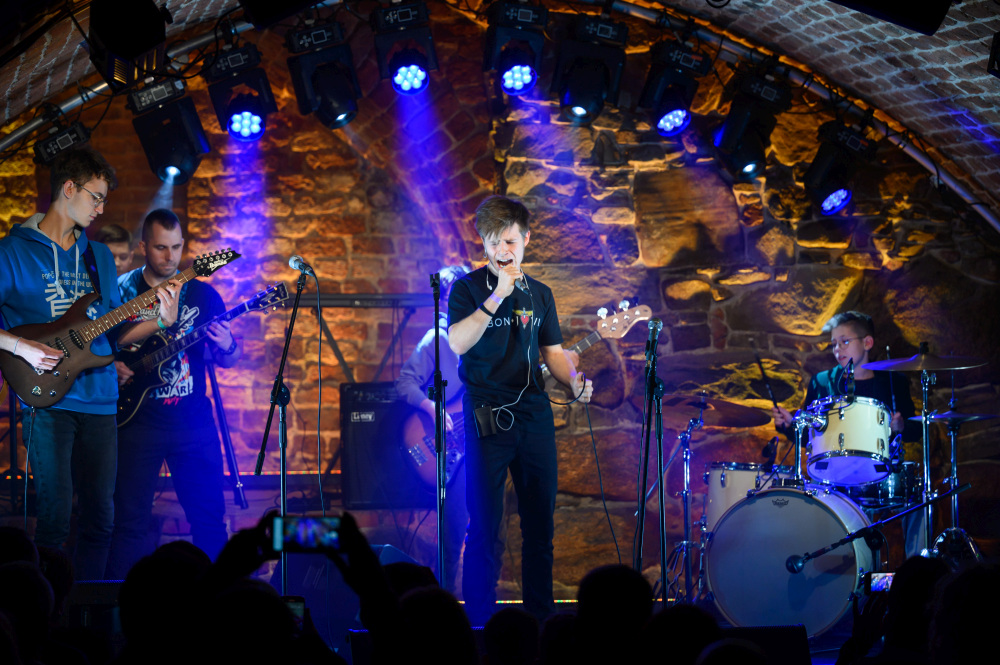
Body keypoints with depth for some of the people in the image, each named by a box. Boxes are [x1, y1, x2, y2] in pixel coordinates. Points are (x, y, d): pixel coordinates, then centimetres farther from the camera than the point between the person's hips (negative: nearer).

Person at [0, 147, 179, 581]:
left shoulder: (99, 257, 18)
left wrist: (162, 319, 3)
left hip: (99, 400, 6)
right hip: (48, 399, -6)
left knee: (100, 516, 5)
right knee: (56, 513, -12)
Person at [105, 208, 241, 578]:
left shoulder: (202, 294, 7)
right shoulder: (120, 292, 1)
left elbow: (227, 360, 9)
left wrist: (226, 347, -13)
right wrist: (113, 367, -12)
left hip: (193, 423, 2)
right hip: (137, 421, -2)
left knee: (209, 516, 2)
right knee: (131, 522, -1)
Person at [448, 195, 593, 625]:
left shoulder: (539, 294, 14)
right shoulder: (468, 288, 0)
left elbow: (553, 352, 17)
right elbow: (458, 343, -16)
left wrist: (574, 383, -3)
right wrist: (497, 297, -21)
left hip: (534, 415, 5)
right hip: (486, 417, -5)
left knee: (540, 523, 6)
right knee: (484, 525, -5)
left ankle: (541, 617, 14)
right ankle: (479, 621, 0)